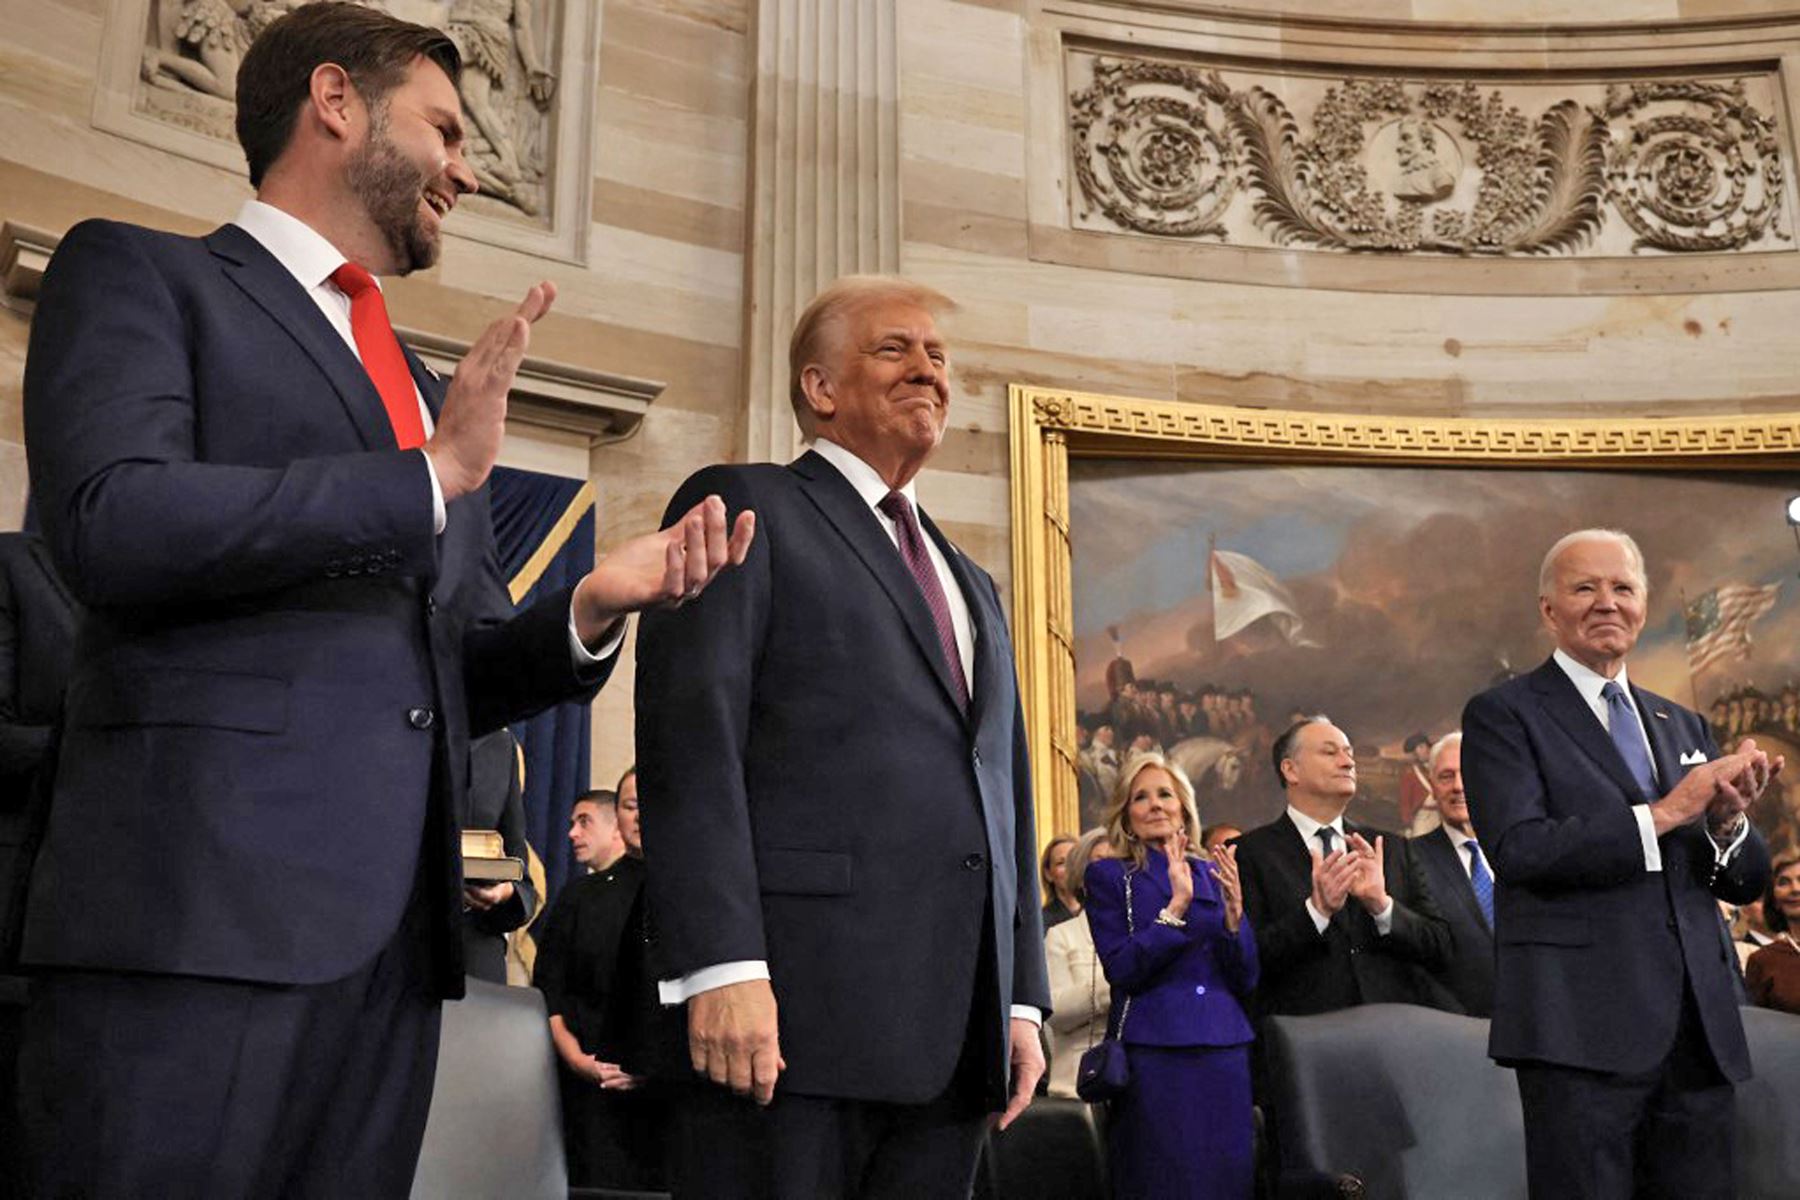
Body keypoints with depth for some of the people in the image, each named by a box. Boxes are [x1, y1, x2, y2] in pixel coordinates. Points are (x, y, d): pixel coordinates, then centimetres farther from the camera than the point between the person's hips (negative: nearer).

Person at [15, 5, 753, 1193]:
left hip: (398, 923, 6)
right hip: (198, 908, -6)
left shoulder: (434, 391, 24)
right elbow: (110, 524, -12)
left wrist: (589, 608, 2)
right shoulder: (137, 273, 6)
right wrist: (429, 476, -9)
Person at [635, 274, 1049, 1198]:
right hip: (799, 995, -6)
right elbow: (688, 731, -9)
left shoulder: (972, 587, 26)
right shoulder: (745, 508, 4)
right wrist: (722, 966, -19)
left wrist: (1022, 1000, 15)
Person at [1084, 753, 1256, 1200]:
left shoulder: (1215, 874, 12)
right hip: (1154, 1057, -4)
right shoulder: (1108, 875, 1)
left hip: (1224, 1054, 4)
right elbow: (1121, 970, -11)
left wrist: (1233, 911, -9)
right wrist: (1176, 907, -18)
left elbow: (1246, 980, 7)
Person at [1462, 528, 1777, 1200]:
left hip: (1699, 1030, 6)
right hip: (1582, 1027, -6)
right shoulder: (1503, 715, 0)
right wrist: (1663, 814, -15)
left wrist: (1727, 821, -7)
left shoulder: (1683, 727, 18)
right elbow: (1519, 848, -15)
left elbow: (1746, 883, 16)